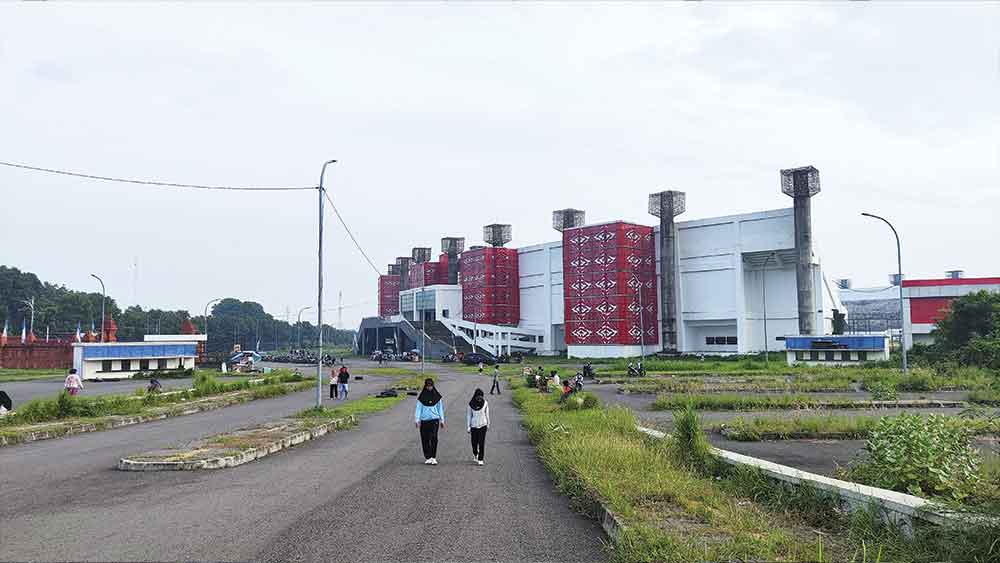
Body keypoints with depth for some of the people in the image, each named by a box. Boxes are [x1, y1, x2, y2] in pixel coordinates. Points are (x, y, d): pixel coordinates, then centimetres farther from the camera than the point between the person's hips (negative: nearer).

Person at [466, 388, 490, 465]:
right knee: (474, 442, 9)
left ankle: (480, 459, 1)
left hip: (483, 425, -1)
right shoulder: (471, 404, -6)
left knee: (482, 443, -6)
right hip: (474, 425, 1)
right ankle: (475, 454, 39)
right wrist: (468, 427, 0)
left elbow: (487, 414, 6)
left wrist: (488, 424, 12)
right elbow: (468, 415, 1)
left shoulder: (485, 403, -5)